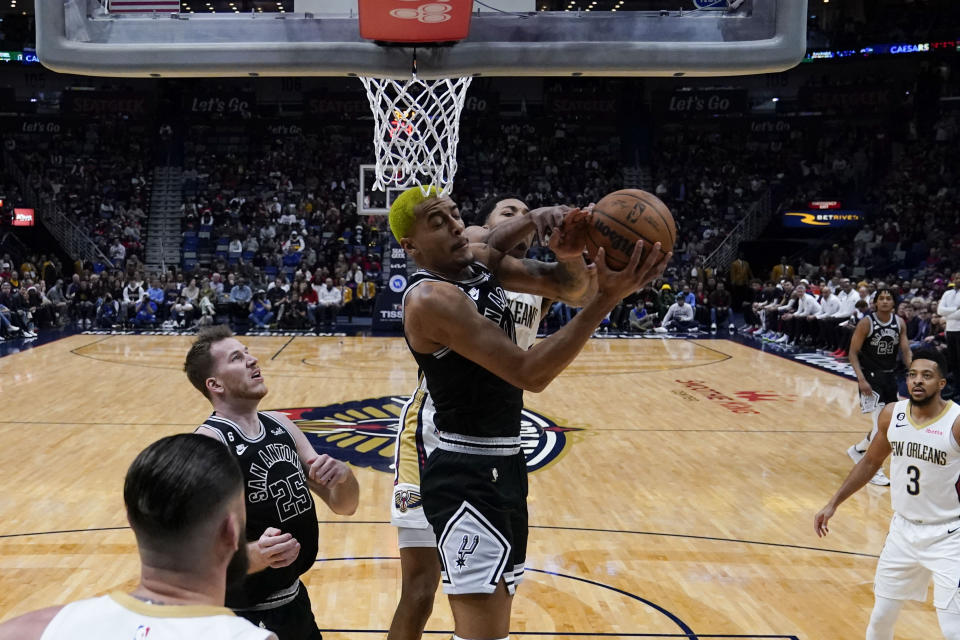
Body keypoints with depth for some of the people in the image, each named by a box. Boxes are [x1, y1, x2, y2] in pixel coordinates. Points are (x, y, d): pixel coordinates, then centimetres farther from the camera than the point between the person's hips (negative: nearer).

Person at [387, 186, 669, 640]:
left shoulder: (481, 260, 5)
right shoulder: (430, 298, -21)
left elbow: (565, 285, 4)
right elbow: (529, 374, -27)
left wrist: (572, 257, -20)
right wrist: (606, 298, -32)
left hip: (504, 464, 9)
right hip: (465, 477, -9)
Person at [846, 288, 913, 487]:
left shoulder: (899, 323, 1)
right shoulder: (866, 323, -14)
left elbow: (906, 351, 0)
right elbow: (853, 353, -13)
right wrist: (861, 379, -23)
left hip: (890, 375, 6)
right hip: (870, 375, -6)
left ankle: (858, 449, 36)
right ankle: (874, 471, -3)